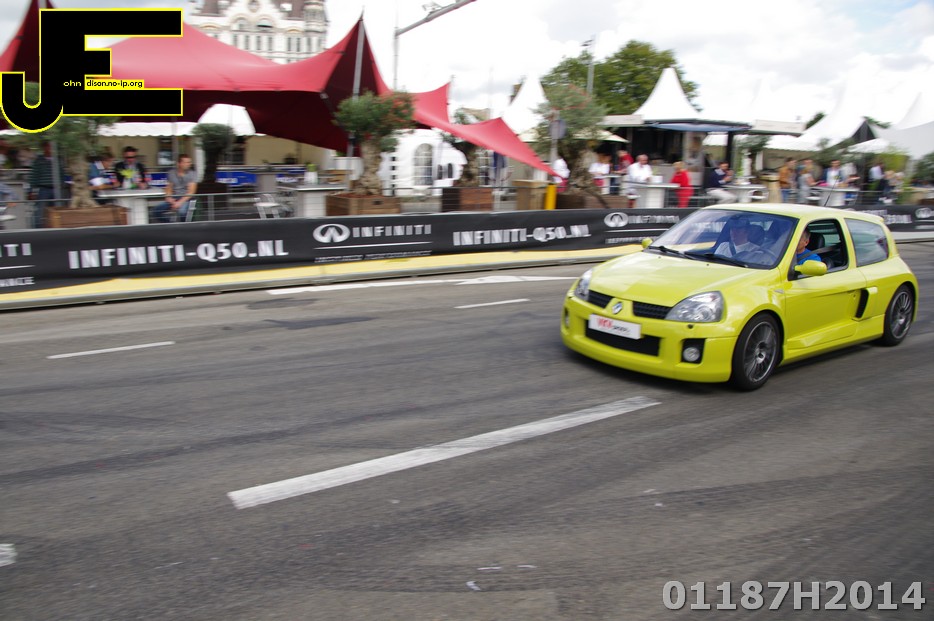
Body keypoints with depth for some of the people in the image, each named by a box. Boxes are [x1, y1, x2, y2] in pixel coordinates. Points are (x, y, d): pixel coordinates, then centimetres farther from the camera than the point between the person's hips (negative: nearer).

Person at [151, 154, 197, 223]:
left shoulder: (192, 174, -5)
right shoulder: (172, 173, 9)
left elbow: (191, 192, -12)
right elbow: (169, 188, 16)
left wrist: (180, 202, -22)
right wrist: (168, 197, -7)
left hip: (185, 199, -5)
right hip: (173, 199, 5)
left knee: (181, 212, -37)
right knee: (156, 210, -15)